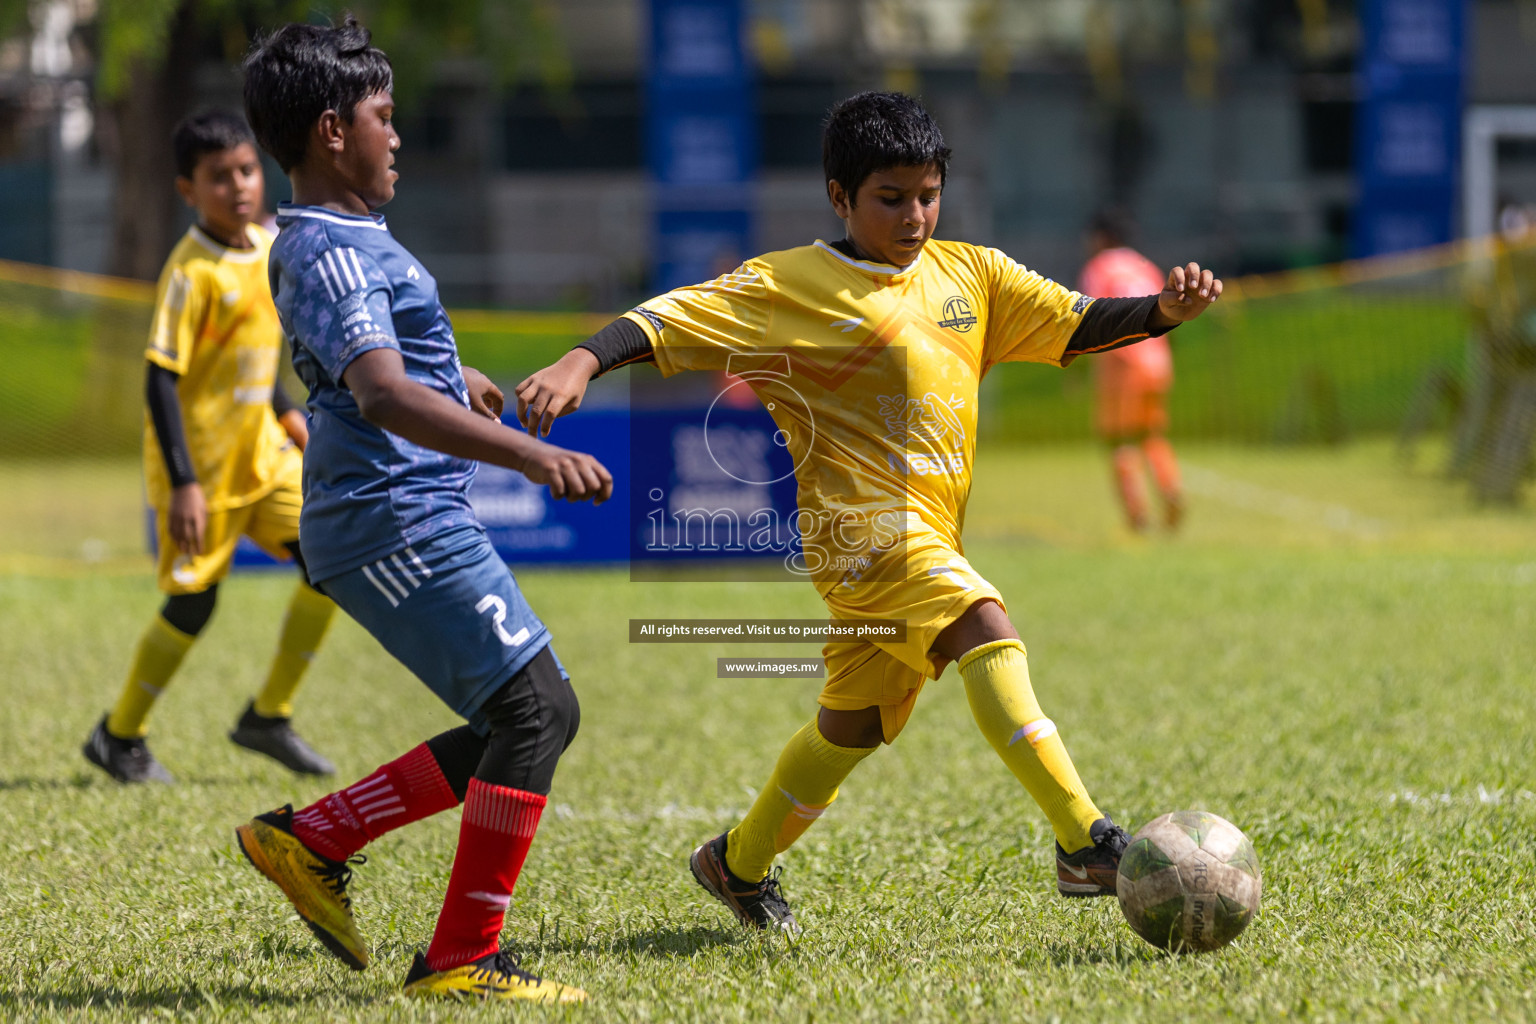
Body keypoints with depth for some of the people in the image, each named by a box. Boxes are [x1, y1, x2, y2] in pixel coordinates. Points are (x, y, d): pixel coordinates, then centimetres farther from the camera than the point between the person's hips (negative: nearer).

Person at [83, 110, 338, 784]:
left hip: (262, 450, 7)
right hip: (201, 464, -7)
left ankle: (269, 718, 8)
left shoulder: (269, 246, 4)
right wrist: (183, 484, -25)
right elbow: (161, 379, -22)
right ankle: (119, 737, 20)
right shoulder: (192, 272, -20)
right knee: (193, 602, 0)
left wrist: (285, 411, 20)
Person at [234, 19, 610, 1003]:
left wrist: (459, 385, 60)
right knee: (536, 709, -13)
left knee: (528, 722, 10)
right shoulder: (329, 249, -16)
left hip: (419, 523, 11)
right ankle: (461, 962, -10)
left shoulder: (338, 238, 18)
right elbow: (381, 395, -32)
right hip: (398, 522, -11)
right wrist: (531, 454, -42)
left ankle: (311, 840, 13)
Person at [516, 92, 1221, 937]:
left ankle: (739, 865, 39)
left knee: (855, 722, 17)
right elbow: (675, 318, -10)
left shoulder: (970, 274, 12)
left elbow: (1077, 325, 9)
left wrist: (1164, 310, -9)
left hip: (929, 536, 8)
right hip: (865, 526, -8)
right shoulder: (792, 286, -5)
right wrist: (580, 363, -27)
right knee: (986, 633, -28)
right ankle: (1086, 844, -35)